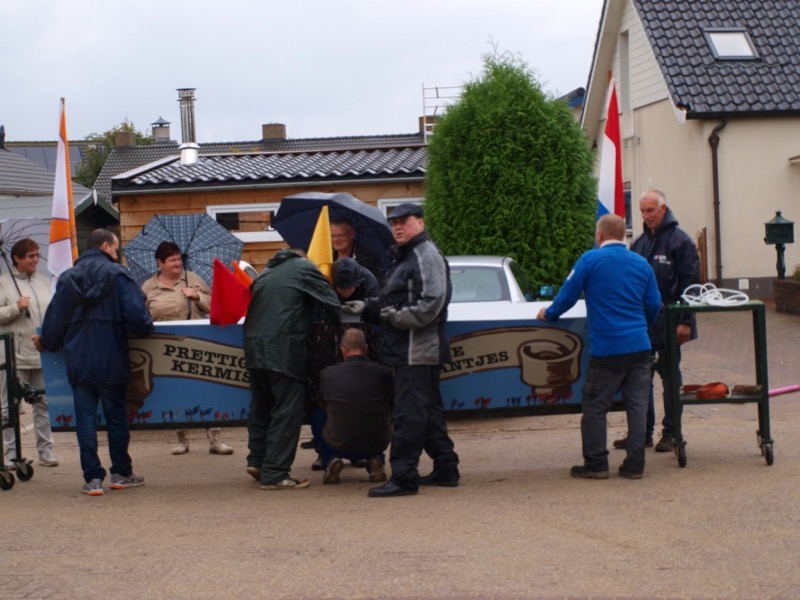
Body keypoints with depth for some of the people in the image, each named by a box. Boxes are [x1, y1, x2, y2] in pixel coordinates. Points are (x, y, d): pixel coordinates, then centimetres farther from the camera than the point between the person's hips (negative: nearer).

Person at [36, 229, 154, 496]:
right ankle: (121, 474, 18)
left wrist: (46, 342, 23)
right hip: (111, 362, -2)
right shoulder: (116, 274, -7)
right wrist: (146, 328, 4)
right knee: (116, 416, 10)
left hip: (77, 361, 3)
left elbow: (54, 319, 6)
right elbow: (136, 314, -16)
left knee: (85, 419, 5)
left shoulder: (67, 278, 4)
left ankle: (93, 478, 2)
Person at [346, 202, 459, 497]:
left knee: (408, 413, -11)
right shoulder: (402, 257, 22)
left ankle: (403, 476, -12)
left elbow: (432, 303, -21)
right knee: (429, 410, 15)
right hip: (407, 350, 11)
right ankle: (445, 469, 22)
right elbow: (391, 301, 25)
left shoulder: (427, 256, -11)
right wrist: (366, 307, 11)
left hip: (418, 350, -11)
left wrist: (399, 316, -23)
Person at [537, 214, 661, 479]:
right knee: (637, 405, 7)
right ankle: (635, 464, 8)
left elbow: (568, 294, -1)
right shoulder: (641, 264, 9)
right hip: (639, 346, 4)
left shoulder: (591, 260, -4)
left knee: (595, 406, 5)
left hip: (607, 349, -4)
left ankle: (596, 463, 7)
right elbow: (653, 304, 12)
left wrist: (549, 313, 18)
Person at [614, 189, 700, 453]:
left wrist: (685, 321, -16)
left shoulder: (680, 241, -7)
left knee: (670, 376, 2)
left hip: (668, 322, -6)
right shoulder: (639, 243, 12)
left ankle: (670, 433, 8)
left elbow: (689, 282, -11)